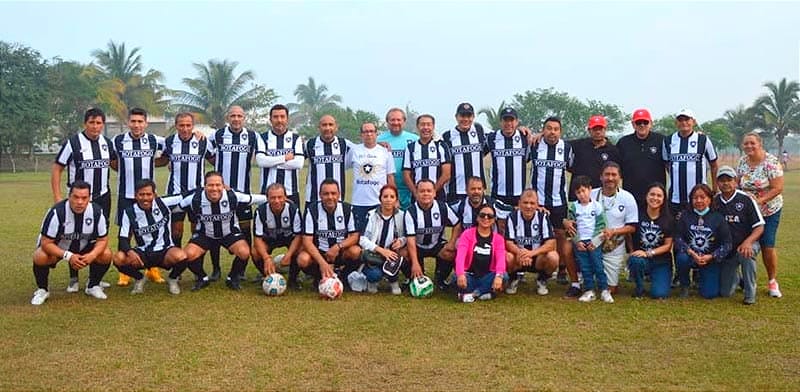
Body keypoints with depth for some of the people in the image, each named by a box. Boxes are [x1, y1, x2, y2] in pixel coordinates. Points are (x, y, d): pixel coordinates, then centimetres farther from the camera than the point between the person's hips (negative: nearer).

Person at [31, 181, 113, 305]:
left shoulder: (97, 212, -21)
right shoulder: (57, 212, -30)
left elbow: (102, 240, -11)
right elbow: (46, 243, -25)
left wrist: (92, 255, -31)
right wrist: (68, 256, -36)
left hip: (84, 247, 2)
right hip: (56, 247, -2)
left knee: (106, 255, -22)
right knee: (40, 257, -32)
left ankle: (93, 286, 6)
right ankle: (42, 290, -3)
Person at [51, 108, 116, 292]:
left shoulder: (107, 143, 5)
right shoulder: (72, 143, -10)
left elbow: (115, 163, 23)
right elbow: (56, 169, -7)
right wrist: (57, 197, -13)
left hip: (103, 197, 5)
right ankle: (73, 279, 9)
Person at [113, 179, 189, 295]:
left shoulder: (164, 203, -8)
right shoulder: (129, 212, -6)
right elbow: (123, 239, -9)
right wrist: (130, 251, -29)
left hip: (165, 251, -1)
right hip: (142, 253, 2)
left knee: (181, 256, -35)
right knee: (119, 259, -27)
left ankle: (173, 279, 2)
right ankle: (139, 278, 6)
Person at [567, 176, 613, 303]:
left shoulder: (597, 206, 0)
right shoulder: (573, 207, 3)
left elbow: (601, 226, -2)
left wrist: (595, 241, -10)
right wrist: (577, 241, -7)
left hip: (594, 242, -2)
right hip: (580, 242, 2)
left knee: (598, 266, -4)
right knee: (585, 268, 5)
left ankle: (604, 290, 3)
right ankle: (589, 291, 12)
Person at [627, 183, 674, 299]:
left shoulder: (668, 219, -1)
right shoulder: (638, 214, -5)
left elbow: (668, 245, -2)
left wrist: (648, 253, -15)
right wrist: (633, 252, -14)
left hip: (661, 261, 1)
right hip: (640, 256, -1)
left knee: (659, 294, -17)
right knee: (636, 261, -38)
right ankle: (639, 288, -7)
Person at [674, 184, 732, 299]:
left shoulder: (718, 218, -4)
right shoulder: (685, 216, 0)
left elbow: (726, 244, -6)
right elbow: (678, 238, -8)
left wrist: (710, 257, -19)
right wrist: (691, 252, -23)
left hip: (710, 259, 0)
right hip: (690, 255, 0)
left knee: (709, 294, -9)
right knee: (681, 258, -36)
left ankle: (702, 278, 29)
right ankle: (684, 286, -6)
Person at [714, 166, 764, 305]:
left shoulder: (746, 199, -9)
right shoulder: (714, 201, 1)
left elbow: (759, 227, -11)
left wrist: (747, 242, -29)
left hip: (747, 244, -3)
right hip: (726, 250, 3)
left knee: (746, 254, -40)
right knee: (725, 292, -1)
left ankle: (750, 293, -19)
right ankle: (736, 277, 36)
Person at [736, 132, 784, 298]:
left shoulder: (771, 162, -15)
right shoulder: (742, 161, 1)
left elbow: (778, 188, -17)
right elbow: (737, 183, 9)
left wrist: (759, 200, -25)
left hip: (769, 211, -4)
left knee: (768, 246, -5)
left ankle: (772, 281, 13)